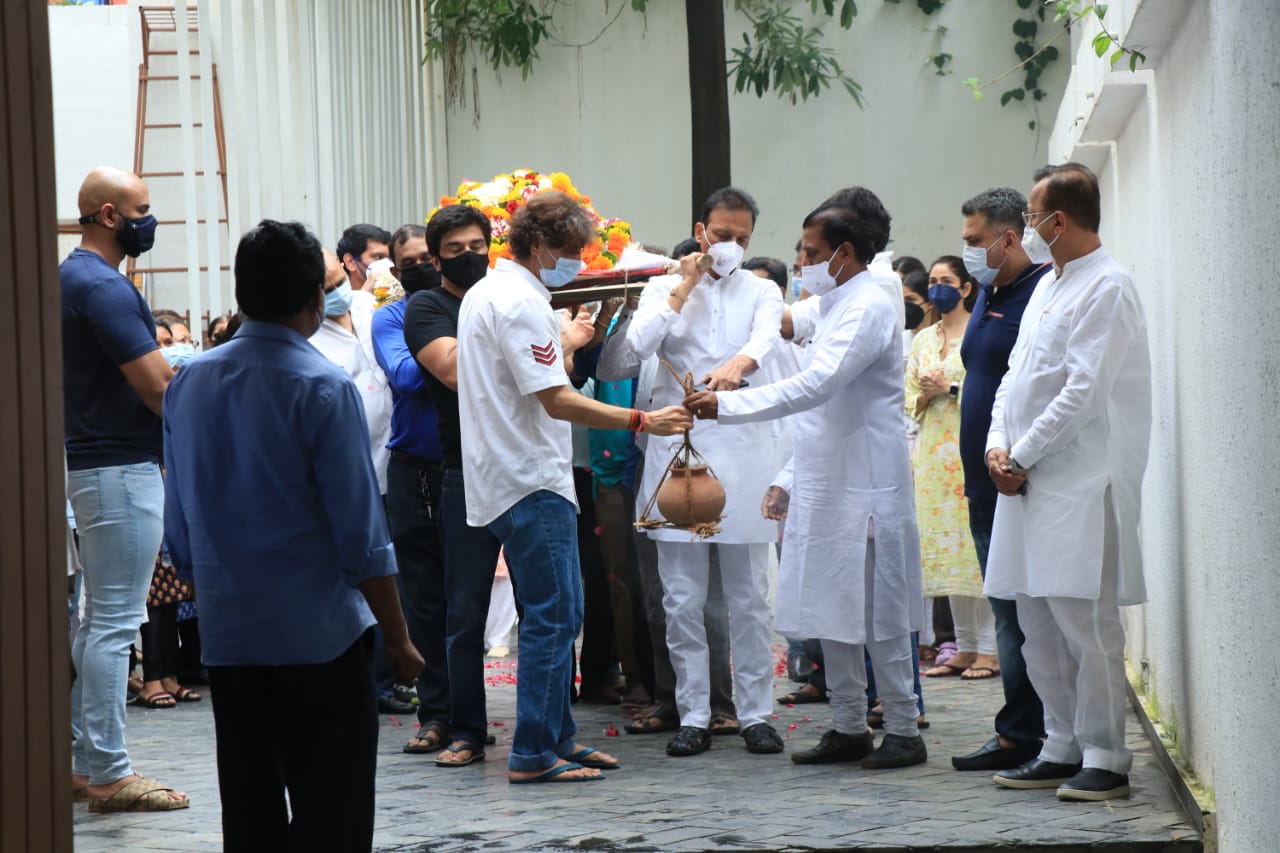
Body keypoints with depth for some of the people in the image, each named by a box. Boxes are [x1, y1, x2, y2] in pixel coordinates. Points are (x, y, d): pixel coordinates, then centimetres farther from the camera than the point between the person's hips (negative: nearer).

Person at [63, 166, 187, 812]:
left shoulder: (73, 278, 14)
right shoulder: (103, 287, -17)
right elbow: (159, 387, -20)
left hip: (94, 463, 10)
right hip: (123, 470, -10)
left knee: (101, 619, 14)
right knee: (115, 622, -7)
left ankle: (85, 760, 19)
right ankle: (109, 775, -5)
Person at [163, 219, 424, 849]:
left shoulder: (188, 384, 6)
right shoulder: (324, 389, -12)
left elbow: (179, 524, 12)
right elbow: (361, 534, -12)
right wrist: (398, 639, -5)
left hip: (226, 631, 6)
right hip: (319, 632, -6)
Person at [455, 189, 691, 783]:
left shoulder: (484, 294, 16)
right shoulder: (521, 304, -16)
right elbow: (558, 401, -22)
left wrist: (564, 344, 37)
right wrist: (643, 422, -20)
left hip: (505, 479, 11)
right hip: (531, 483, -11)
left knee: (553, 615, 15)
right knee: (554, 616, -8)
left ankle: (557, 737, 20)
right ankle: (533, 756, -6)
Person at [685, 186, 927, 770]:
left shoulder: (868, 308, -14)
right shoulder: (830, 307, 17)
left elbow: (813, 388, -25)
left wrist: (723, 404, -25)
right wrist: (788, 479, 18)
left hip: (866, 490, -9)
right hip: (823, 486, 9)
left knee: (877, 614, -4)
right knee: (830, 613, 10)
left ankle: (903, 730, 3)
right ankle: (848, 727, 18)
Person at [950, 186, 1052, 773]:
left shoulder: (1042, 294, -13)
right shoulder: (989, 295, 17)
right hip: (986, 484, 10)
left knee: (1024, 617, -6)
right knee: (1008, 615, 11)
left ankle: (1021, 735, -2)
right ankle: (1016, 737, 15)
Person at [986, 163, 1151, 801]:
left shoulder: (1107, 289, -10)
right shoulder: (1047, 287, 19)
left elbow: (1082, 394, -17)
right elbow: (1015, 376, 20)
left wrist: (1023, 458, -11)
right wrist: (998, 444, 3)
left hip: (1080, 484, -9)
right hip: (1031, 483, 9)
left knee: (1085, 622, -8)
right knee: (1038, 622, 10)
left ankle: (1104, 758, -3)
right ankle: (1063, 748, 18)